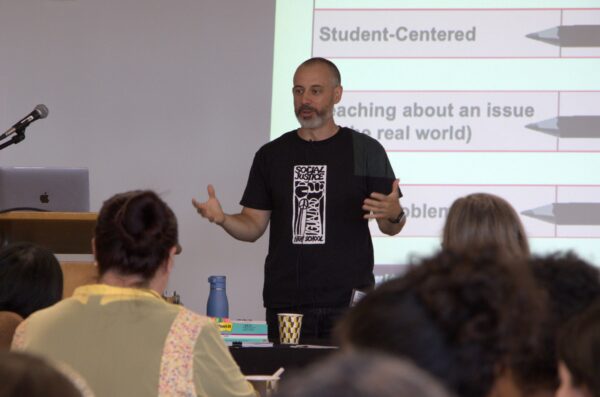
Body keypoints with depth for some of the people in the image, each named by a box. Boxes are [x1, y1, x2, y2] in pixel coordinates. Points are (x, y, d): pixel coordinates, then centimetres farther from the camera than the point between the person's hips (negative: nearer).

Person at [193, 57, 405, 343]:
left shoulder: (364, 151, 5)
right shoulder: (271, 155, 13)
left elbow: (391, 228, 4)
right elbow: (253, 226, 12)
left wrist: (393, 215, -18)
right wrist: (222, 218, -7)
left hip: (349, 301, -2)